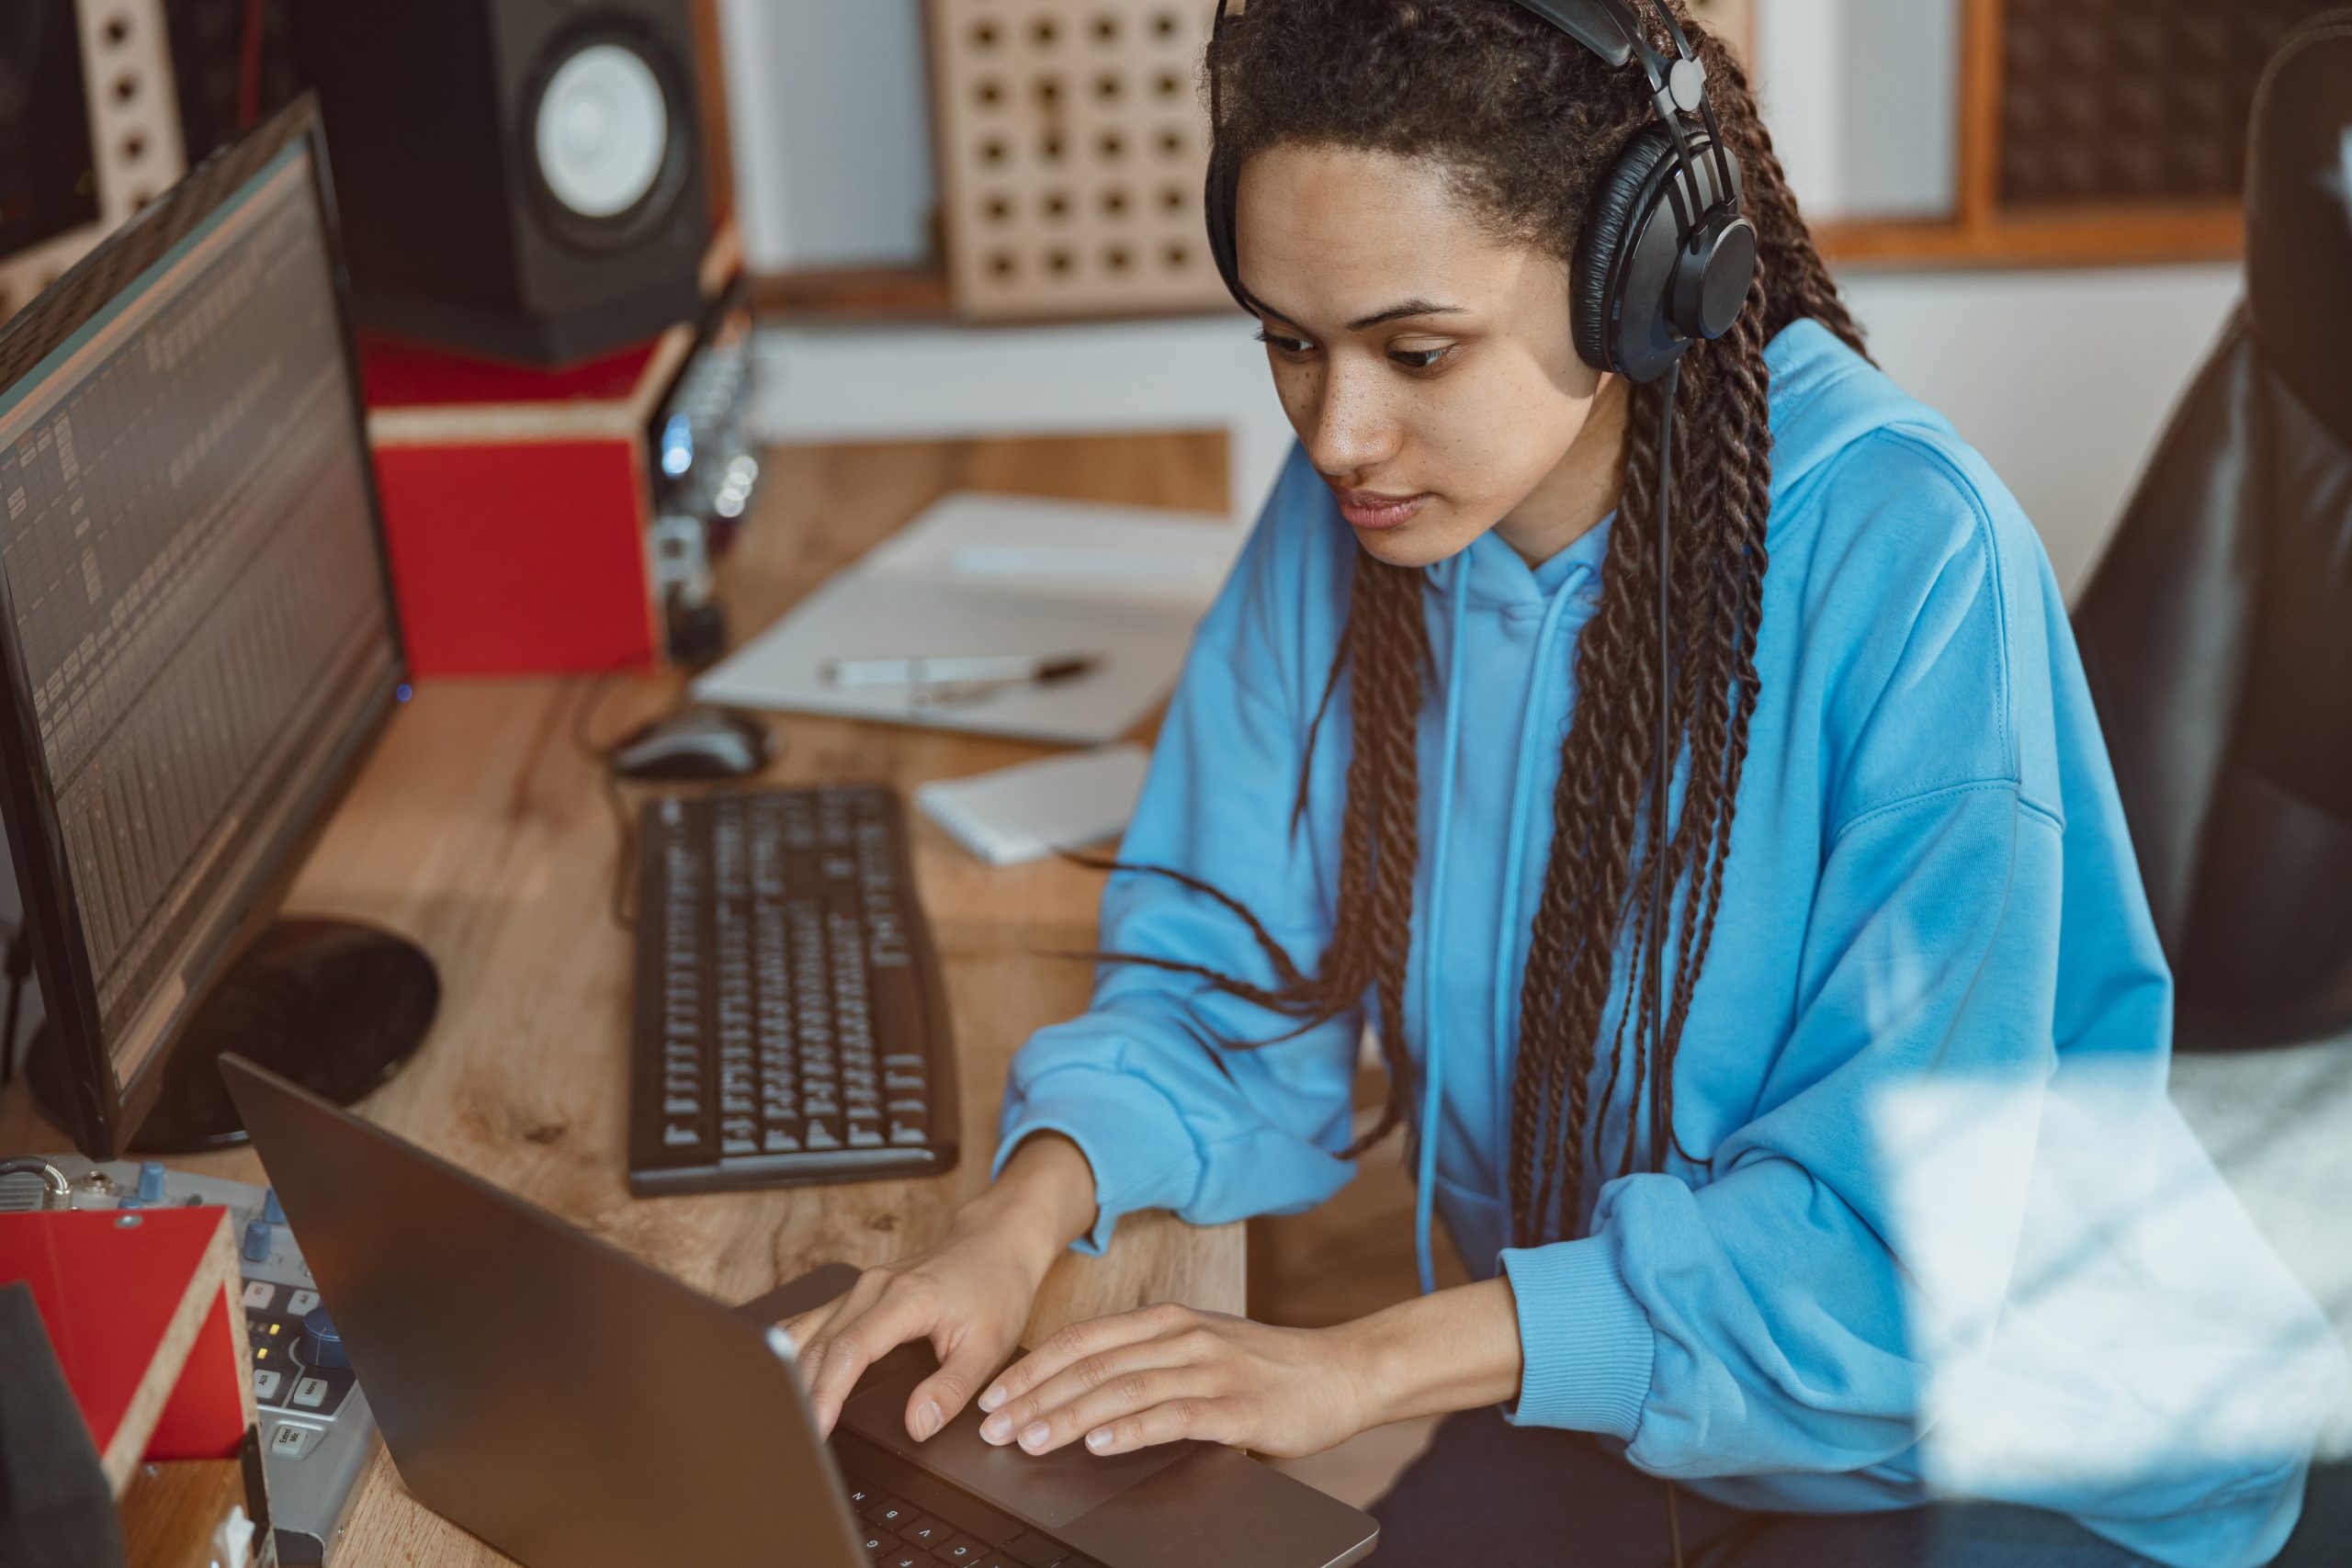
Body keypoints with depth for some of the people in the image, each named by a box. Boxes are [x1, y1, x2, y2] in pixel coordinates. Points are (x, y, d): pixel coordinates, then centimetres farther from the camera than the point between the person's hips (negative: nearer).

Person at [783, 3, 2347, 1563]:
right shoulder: (1343, 514, -9)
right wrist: (1022, 1219, -23)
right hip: (1603, 1384, 4)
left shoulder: (1905, 558, -26)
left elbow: (1903, 1221, -28)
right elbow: (1230, 982, -2)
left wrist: (1369, 1361, -32)